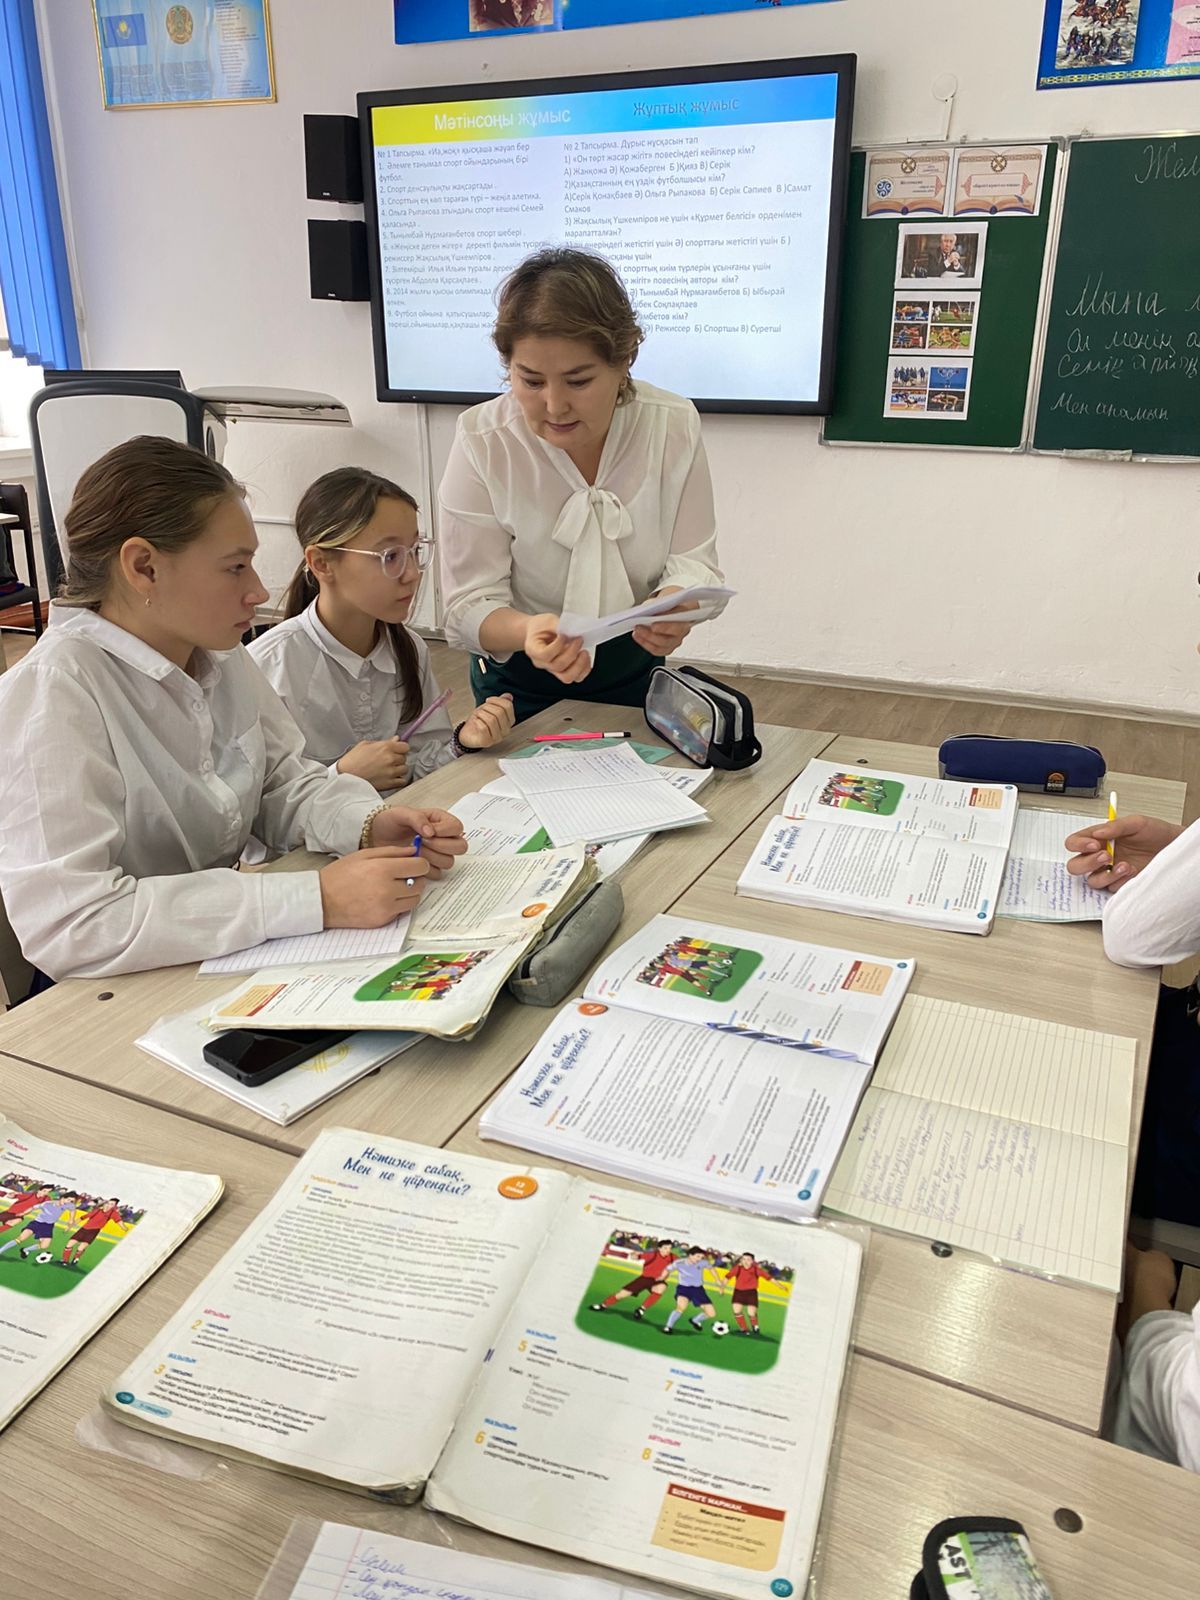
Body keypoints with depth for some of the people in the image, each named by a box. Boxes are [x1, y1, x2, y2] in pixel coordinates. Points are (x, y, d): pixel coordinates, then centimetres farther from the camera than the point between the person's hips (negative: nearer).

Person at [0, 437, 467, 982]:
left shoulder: (220, 656, 1)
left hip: (232, 958, 7)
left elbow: (283, 782, 8)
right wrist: (317, 899, -33)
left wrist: (370, 825, -14)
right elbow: (64, 925, -30)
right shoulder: (54, 693, -22)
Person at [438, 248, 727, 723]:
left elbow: (692, 561, -11)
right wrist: (528, 631, -41)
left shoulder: (673, 426, -13)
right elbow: (470, 605, -19)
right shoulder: (480, 442, -19)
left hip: (635, 671, 2)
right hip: (519, 684, -1)